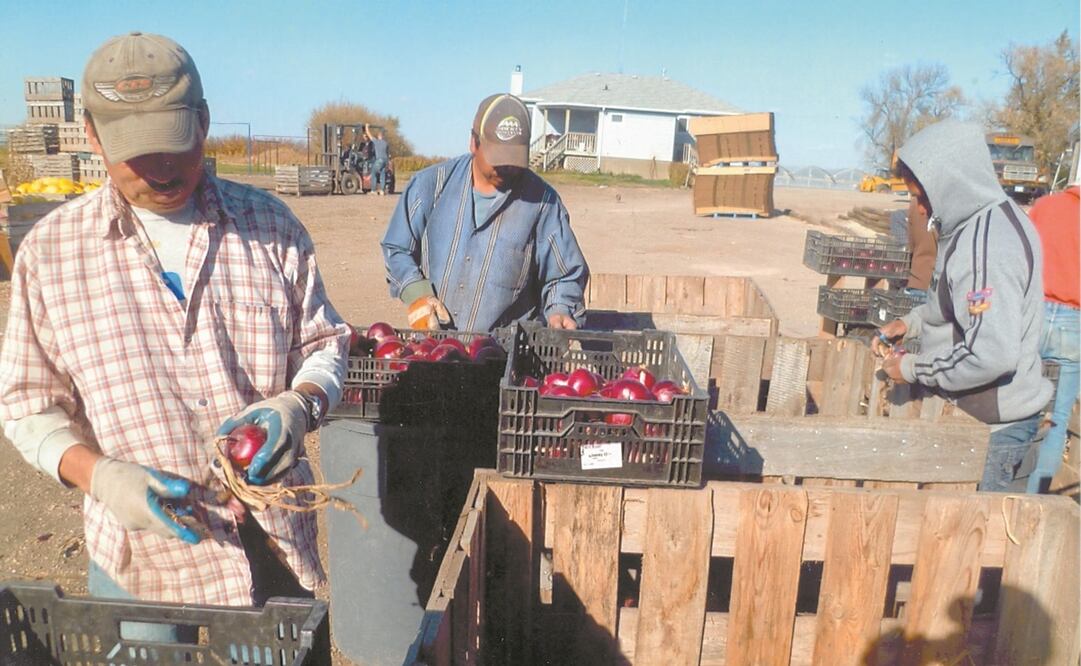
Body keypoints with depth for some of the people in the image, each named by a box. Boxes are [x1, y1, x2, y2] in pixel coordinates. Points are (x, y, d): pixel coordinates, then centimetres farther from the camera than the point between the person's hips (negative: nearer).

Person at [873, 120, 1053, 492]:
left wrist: (912, 369, -18)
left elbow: (993, 354, -31)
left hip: (991, 427, -9)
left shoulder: (987, 245, -26)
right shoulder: (985, 221, 6)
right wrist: (911, 323, 7)